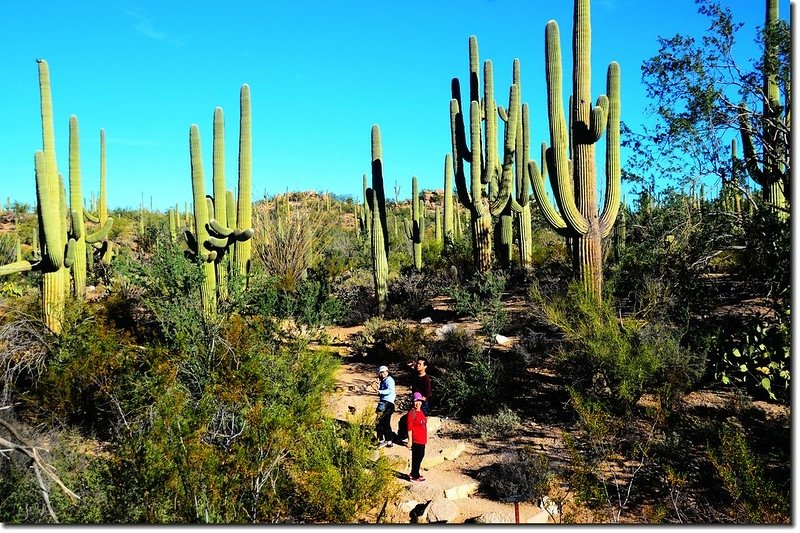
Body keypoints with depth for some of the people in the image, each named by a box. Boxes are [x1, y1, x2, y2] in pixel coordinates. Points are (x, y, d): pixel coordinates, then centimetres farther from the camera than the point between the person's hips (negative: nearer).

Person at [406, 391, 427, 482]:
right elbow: (409, 428, -17)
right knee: (416, 457, 1)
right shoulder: (412, 413, -15)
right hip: (416, 440, -9)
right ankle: (415, 476, 14)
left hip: (422, 439, 9)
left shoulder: (421, 412, 11)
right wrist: (410, 440, -19)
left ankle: (414, 473, 32)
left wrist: (426, 437, 21)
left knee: (421, 456, 18)